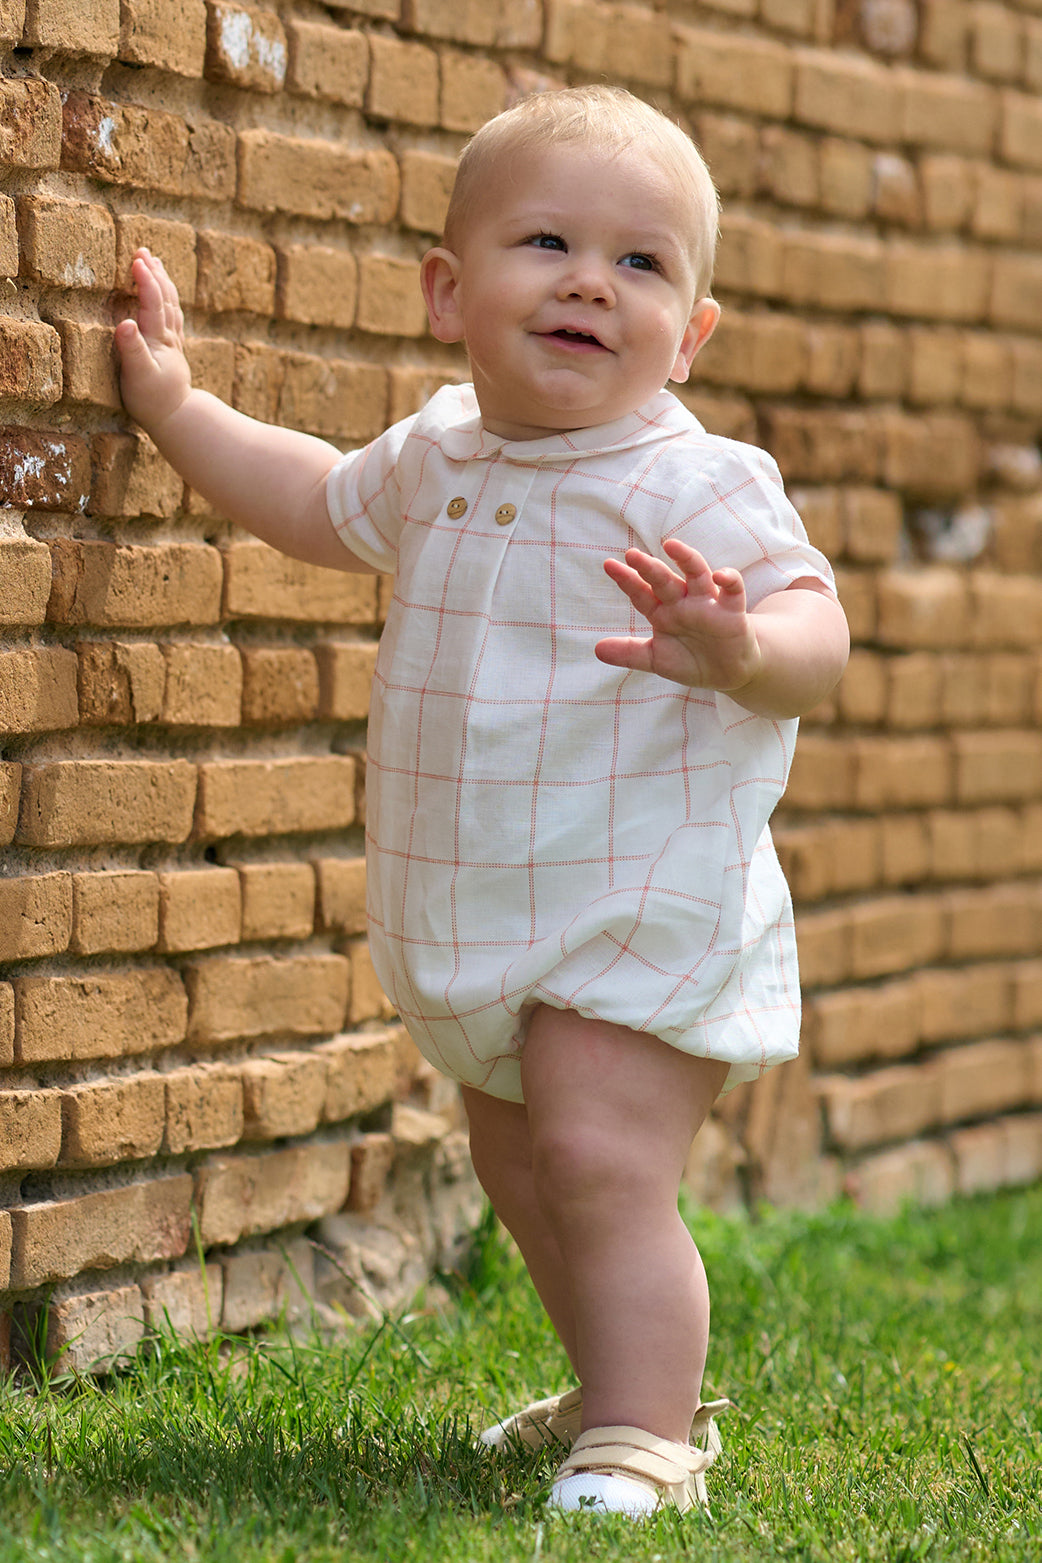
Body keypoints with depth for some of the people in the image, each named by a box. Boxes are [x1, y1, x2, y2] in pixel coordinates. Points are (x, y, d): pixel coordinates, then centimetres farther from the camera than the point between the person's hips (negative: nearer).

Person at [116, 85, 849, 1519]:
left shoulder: (697, 487, -17)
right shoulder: (433, 462, 4)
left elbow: (815, 629, -26)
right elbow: (320, 503, 25)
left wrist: (740, 651, -48)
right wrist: (176, 408, 26)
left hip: (645, 920, -8)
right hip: (480, 930, 8)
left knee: (602, 1165, -20)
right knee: (521, 1171, 20)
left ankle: (642, 1442, -15)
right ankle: (627, 1383, 38)